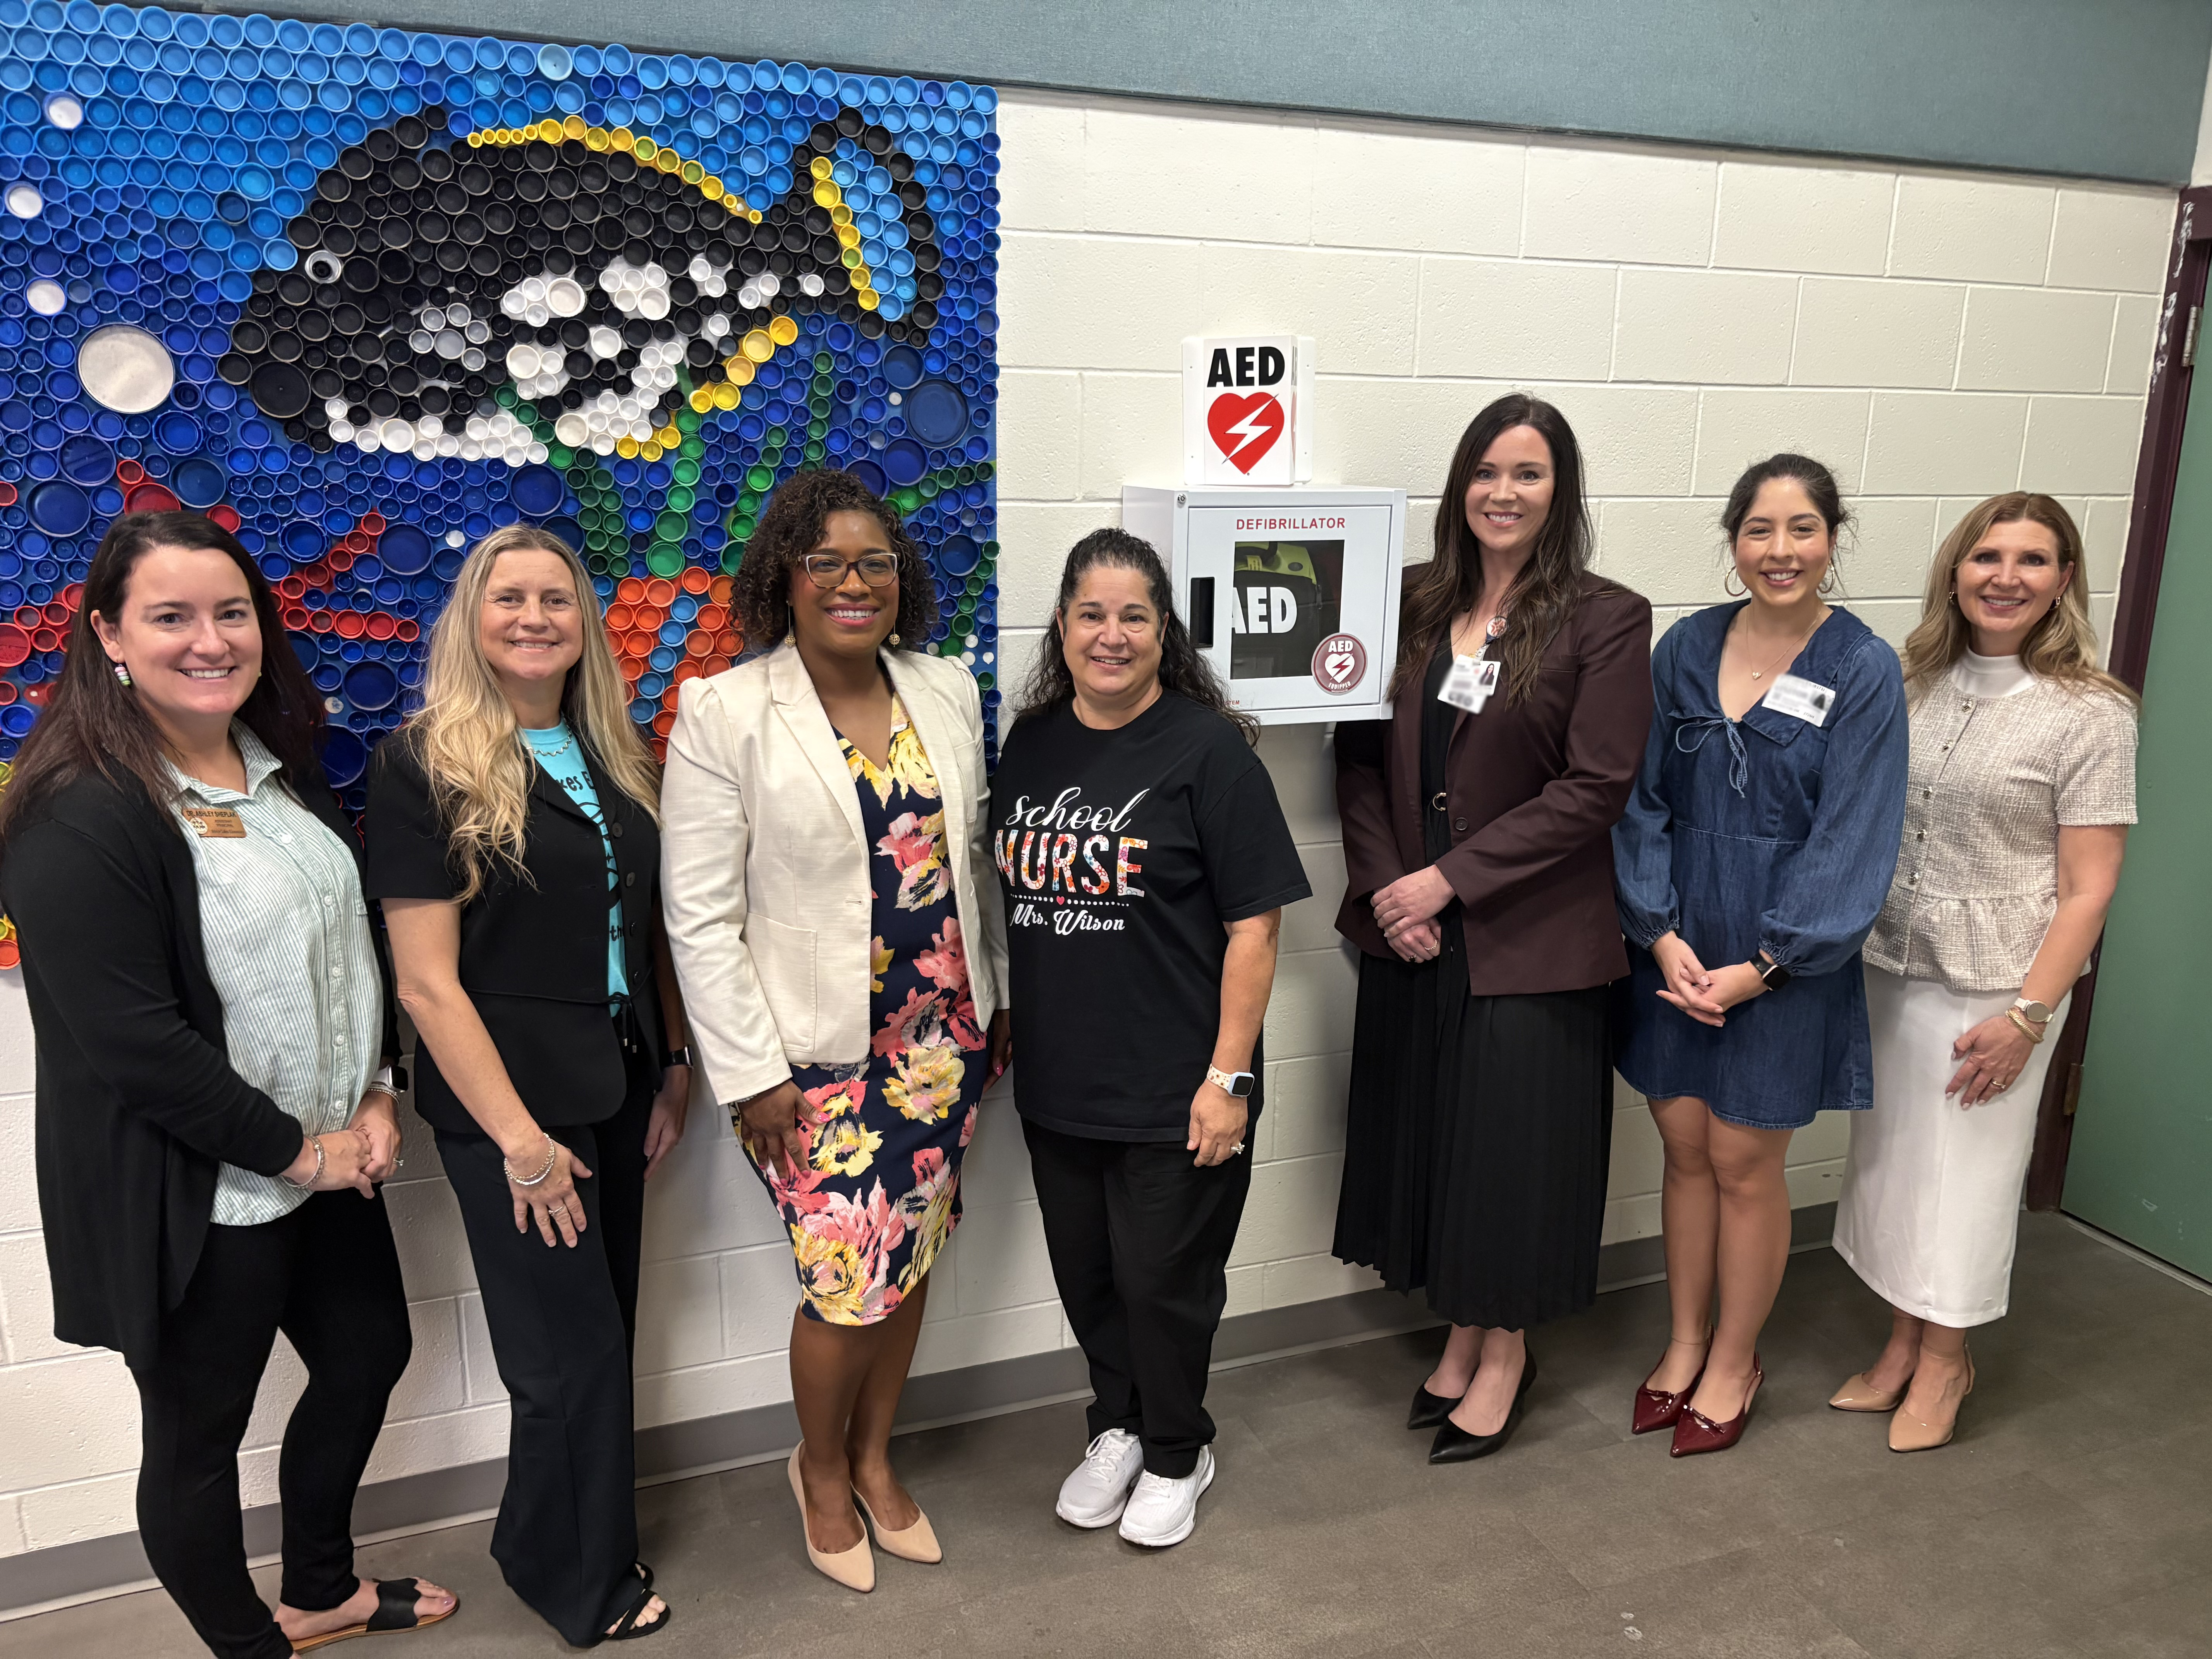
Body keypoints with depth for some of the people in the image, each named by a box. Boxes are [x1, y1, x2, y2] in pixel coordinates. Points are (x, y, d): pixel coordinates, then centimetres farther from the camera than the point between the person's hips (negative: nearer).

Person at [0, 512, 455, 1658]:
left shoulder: (281, 768, 4)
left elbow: (353, 939, 11)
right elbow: (133, 1041, -25)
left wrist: (377, 1092, -1)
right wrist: (295, 1147, -17)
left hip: (328, 1161, 8)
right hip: (190, 1197, -8)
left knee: (369, 1357, 22)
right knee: (198, 1434, 12)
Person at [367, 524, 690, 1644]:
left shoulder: (617, 759, 7)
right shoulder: (426, 765, -11)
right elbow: (427, 980, -15)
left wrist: (673, 1068, 7)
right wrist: (518, 1137, -16)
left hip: (620, 1086, 6)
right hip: (510, 1100, -6)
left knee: (595, 1336, 15)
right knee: (577, 1350, 4)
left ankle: (543, 1544, 39)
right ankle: (587, 1587, 28)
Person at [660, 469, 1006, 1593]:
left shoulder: (948, 693, 4)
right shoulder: (723, 714, -10)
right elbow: (700, 916, -10)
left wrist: (992, 1004, 13)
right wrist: (750, 1071, -11)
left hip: (941, 1037, 5)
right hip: (816, 1052, -5)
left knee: (912, 1257, 15)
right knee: (853, 1282, -1)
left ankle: (874, 1459, 40)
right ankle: (821, 1469, 30)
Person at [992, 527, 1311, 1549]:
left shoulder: (1206, 749, -12)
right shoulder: (1032, 744, 5)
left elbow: (1254, 925, -13)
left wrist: (1228, 1076, -15)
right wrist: (1002, 1033, 14)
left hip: (1174, 1087, -5)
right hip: (1056, 1081, 5)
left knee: (1163, 1280, 10)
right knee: (1084, 1272, 18)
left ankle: (1176, 1455, 35)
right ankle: (1118, 1428, 43)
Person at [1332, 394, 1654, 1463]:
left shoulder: (1606, 621, -7)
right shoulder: (1412, 604, 5)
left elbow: (1593, 788, -13)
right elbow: (1361, 757, 4)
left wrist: (1449, 878, -15)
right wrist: (1384, 887, -9)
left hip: (1531, 936, -4)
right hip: (1411, 931, 4)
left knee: (1513, 1141, 7)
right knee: (1427, 1131, 14)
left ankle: (1506, 1352, 30)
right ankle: (1462, 1333, 35)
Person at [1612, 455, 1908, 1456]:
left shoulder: (1864, 672, -8)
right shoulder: (1685, 650, 1)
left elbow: (1852, 838, -10)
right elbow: (1641, 800, 1)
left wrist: (1762, 965, -15)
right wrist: (1662, 932, -10)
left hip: (1785, 958, -3)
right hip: (1673, 947, 3)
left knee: (1744, 1163, 8)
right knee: (1684, 1148, 13)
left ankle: (1735, 1363, 29)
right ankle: (1685, 1343, 33)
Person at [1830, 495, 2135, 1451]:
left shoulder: (2091, 715, -10)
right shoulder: (1917, 682, 3)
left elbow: (2087, 888, -11)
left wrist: (2028, 1016, -16)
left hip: (1994, 985, -4)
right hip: (1892, 966, 5)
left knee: (1963, 1174, 8)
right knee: (1890, 1162, 14)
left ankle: (1943, 1361, 30)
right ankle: (1903, 1341, 33)